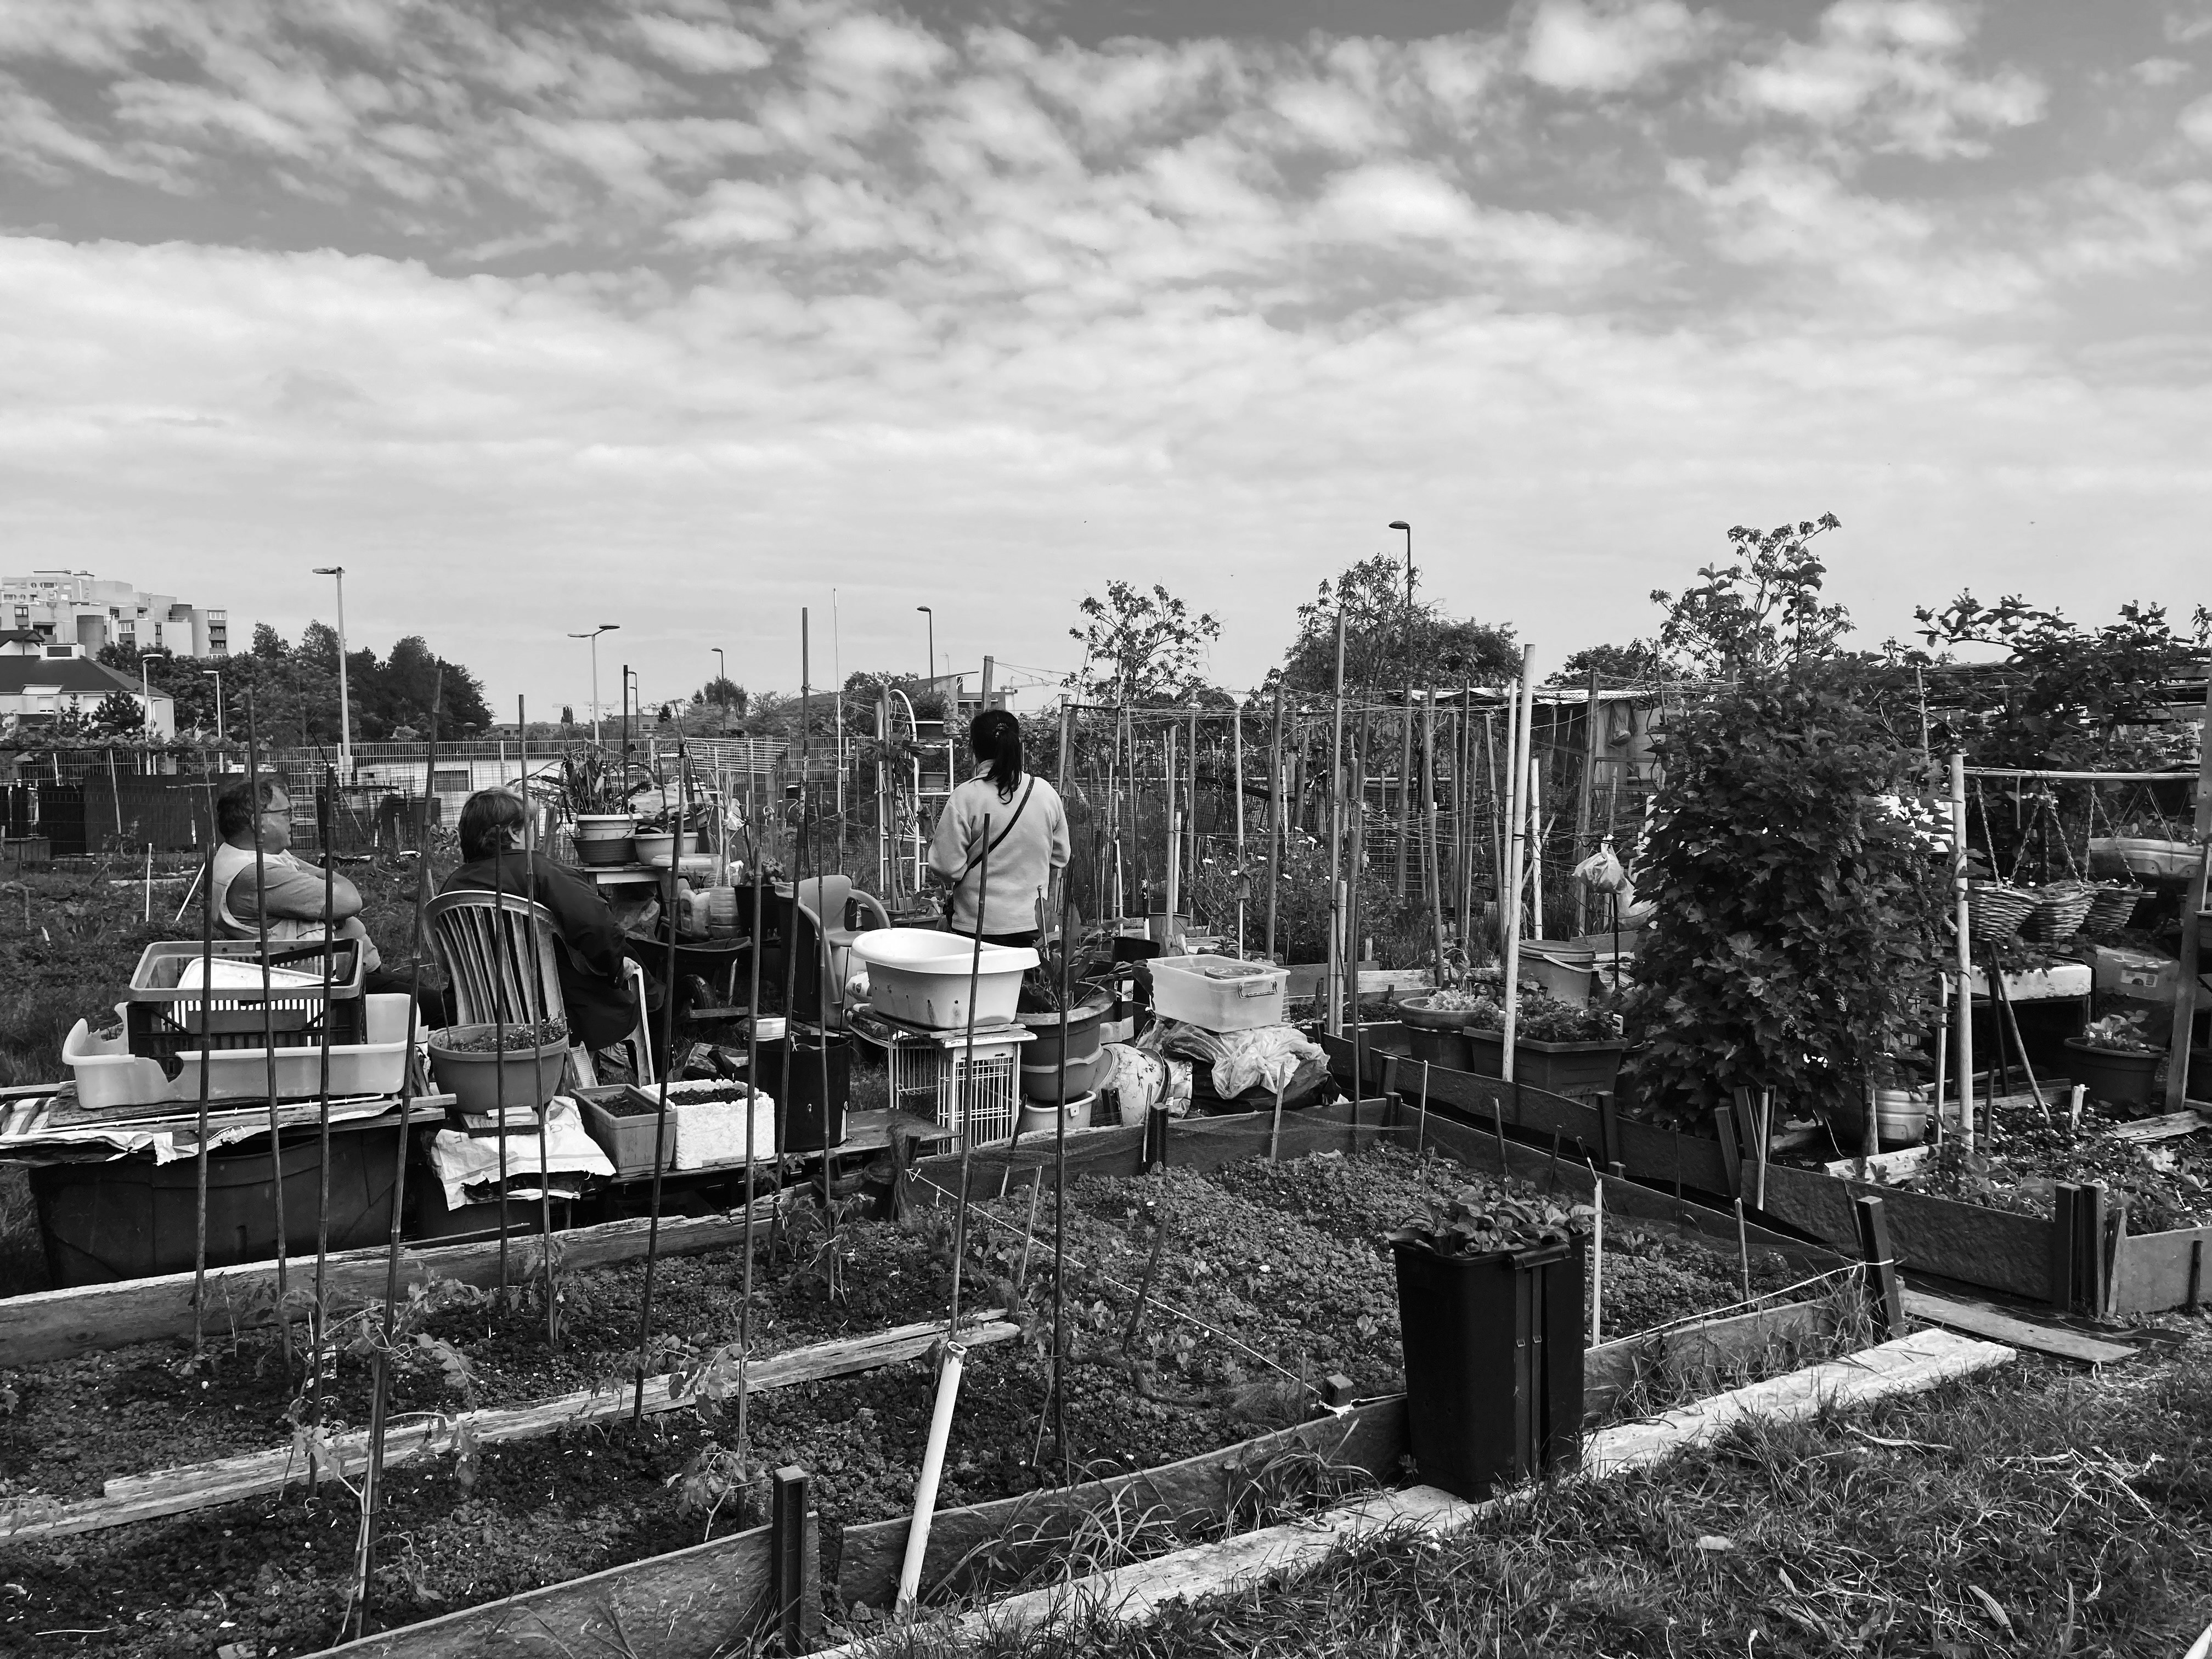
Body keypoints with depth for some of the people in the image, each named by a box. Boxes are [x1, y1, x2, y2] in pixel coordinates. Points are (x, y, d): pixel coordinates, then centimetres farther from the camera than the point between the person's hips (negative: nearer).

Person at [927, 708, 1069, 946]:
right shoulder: (1046, 792, 0)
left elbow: (947, 868, -13)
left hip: (977, 925, -4)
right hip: (1030, 922, 4)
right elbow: (1061, 858, 11)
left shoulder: (965, 797, -13)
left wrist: (936, 842, 9)